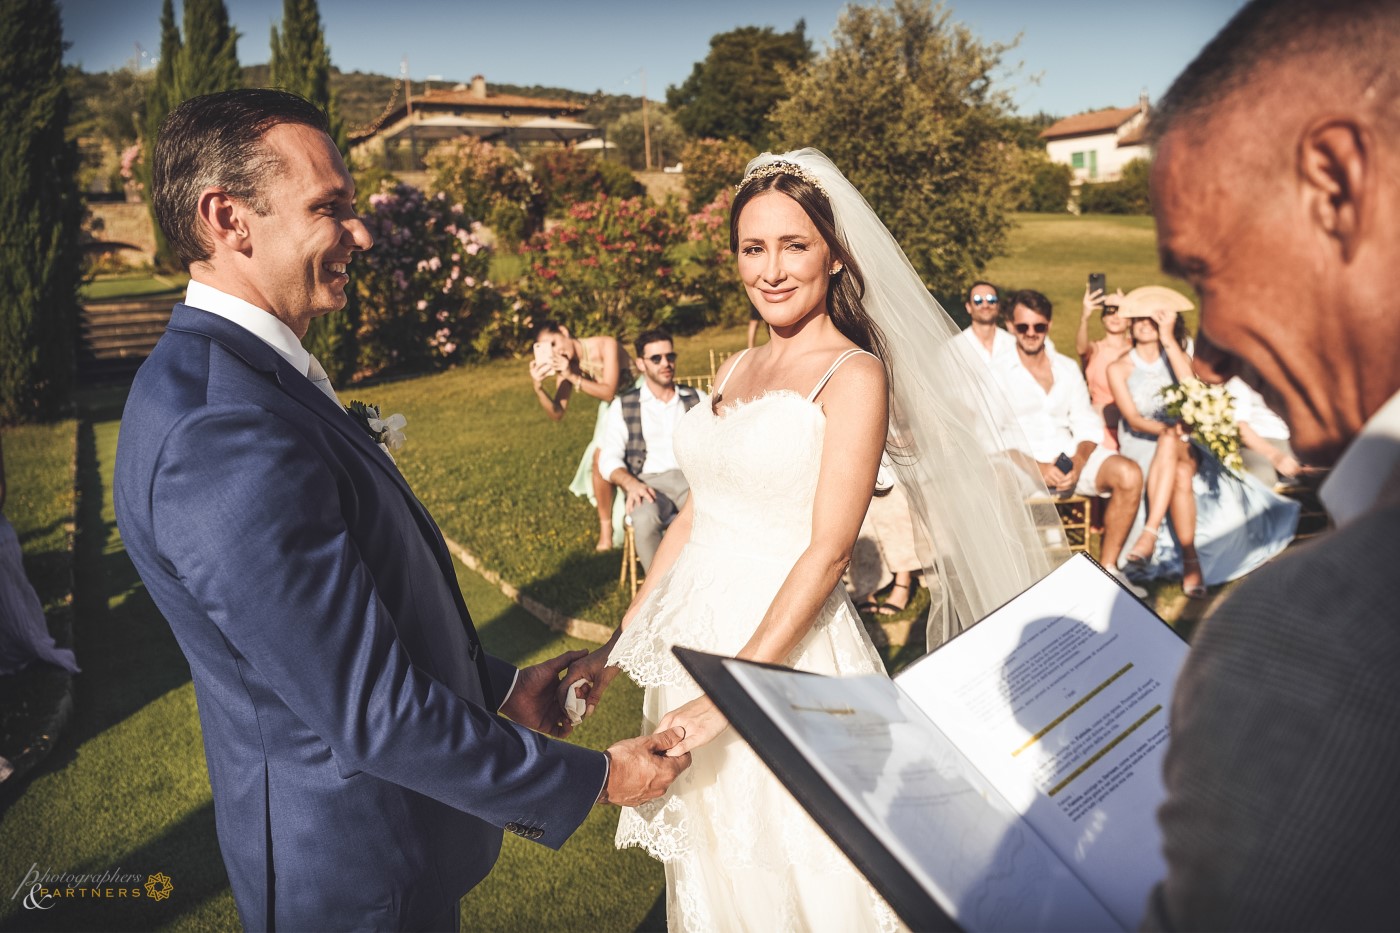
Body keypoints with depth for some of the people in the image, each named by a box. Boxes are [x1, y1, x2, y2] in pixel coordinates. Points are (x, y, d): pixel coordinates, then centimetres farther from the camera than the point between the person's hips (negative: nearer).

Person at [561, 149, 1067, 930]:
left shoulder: (854, 375, -11)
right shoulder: (740, 369, 9)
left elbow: (827, 552, -18)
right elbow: (695, 516, 11)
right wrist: (620, 646, 9)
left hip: (785, 648, -6)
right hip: (692, 632, 7)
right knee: (708, 867, 23)